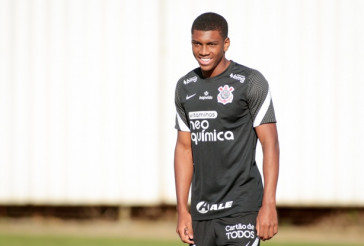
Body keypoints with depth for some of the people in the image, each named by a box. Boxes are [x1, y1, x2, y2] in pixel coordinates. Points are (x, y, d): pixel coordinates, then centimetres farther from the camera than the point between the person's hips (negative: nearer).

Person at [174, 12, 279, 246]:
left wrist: (269, 205, -16)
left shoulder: (250, 82, -6)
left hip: (241, 209, -6)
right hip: (201, 211, 6)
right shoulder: (186, 87, 12)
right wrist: (182, 209, 10)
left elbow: (270, 143, -8)